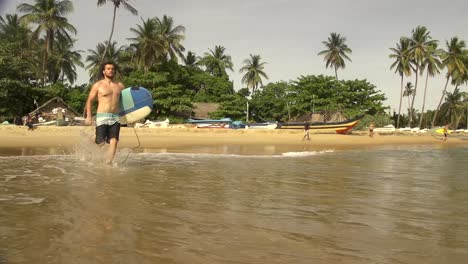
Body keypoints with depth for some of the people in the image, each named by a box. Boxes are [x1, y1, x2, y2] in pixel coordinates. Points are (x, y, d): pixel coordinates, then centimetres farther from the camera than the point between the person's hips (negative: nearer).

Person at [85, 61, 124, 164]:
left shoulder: (120, 85, 13)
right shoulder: (98, 85, 3)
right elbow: (90, 101, 3)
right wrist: (88, 116, -7)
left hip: (115, 118, 3)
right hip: (102, 117, -3)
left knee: (113, 142, -10)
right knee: (101, 143, -6)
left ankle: (108, 163, -7)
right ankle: (94, 138, 27)